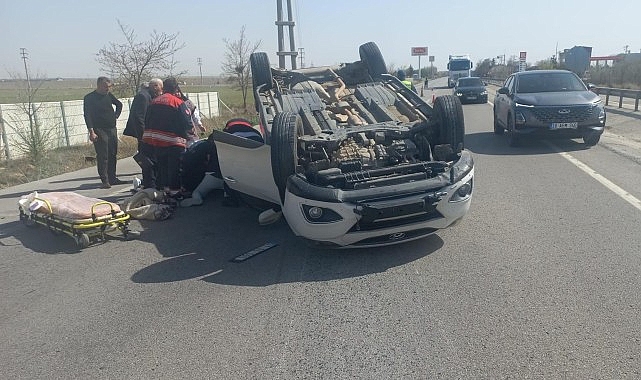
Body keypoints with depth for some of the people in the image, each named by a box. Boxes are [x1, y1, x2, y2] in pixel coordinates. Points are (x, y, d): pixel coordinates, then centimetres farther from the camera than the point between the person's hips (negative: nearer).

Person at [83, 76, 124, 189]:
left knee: (112, 155, 10)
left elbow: (119, 104, 30)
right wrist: (91, 132, -18)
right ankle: (105, 181, -3)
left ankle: (112, 178, 18)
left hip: (112, 130, 7)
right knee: (102, 156, -7)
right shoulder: (89, 98, -6)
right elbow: (87, 116, -11)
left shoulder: (108, 95, 11)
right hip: (99, 131, -6)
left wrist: (116, 116, 16)